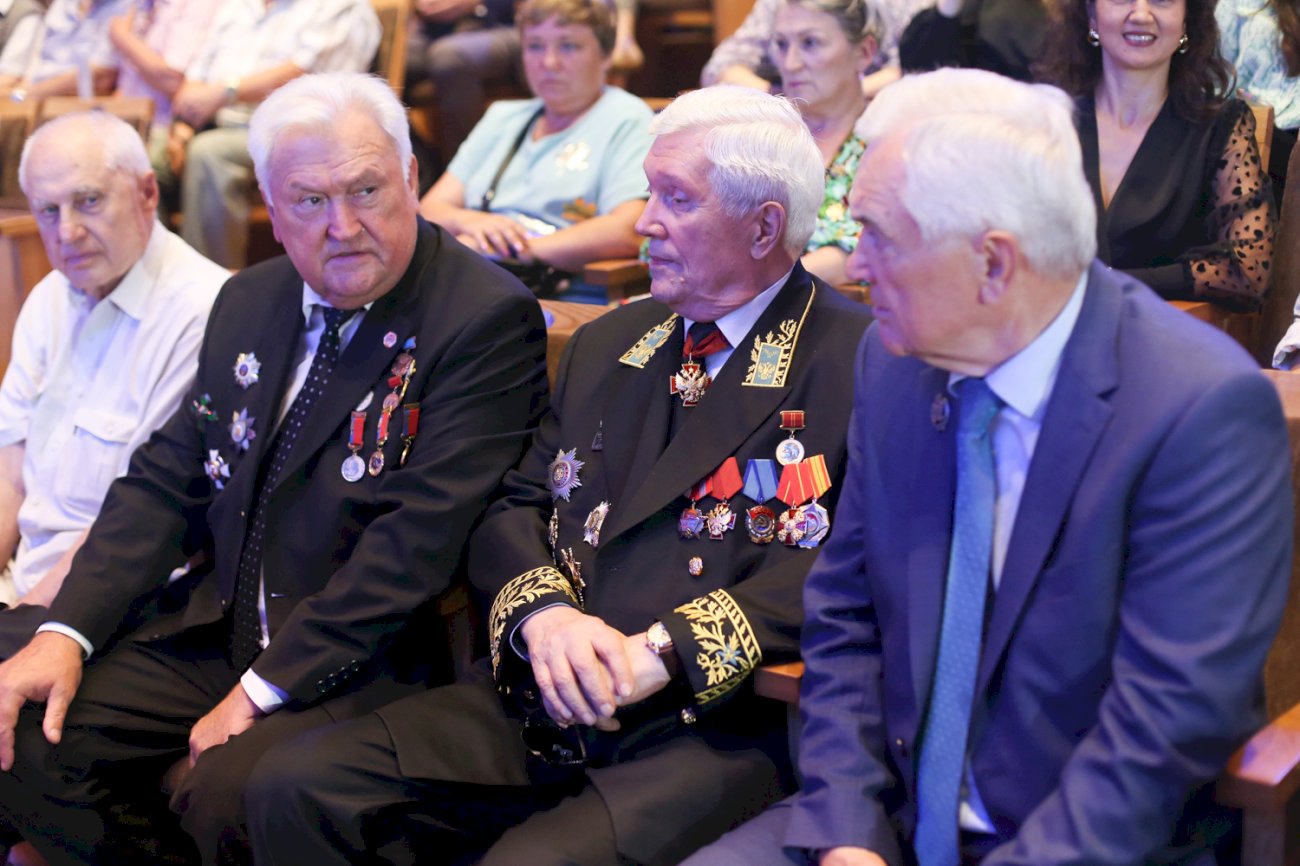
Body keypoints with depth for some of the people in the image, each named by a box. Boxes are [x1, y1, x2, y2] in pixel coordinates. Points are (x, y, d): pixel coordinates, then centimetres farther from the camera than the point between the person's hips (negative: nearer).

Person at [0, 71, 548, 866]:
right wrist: (66, 633, -1)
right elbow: (167, 482, 12)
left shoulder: (488, 321, -13)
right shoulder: (250, 302, 12)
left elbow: (419, 540, -19)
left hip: (376, 662, -7)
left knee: (233, 794, -31)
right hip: (222, 635, 7)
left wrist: (265, 688, -19)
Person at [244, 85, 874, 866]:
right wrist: (542, 610, -6)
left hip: (724, 722, -6)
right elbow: (513, 508, 16)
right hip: (547, 709, 7)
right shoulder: (608, 344, 20)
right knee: (294, 788, -9)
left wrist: (664, 651, -20)